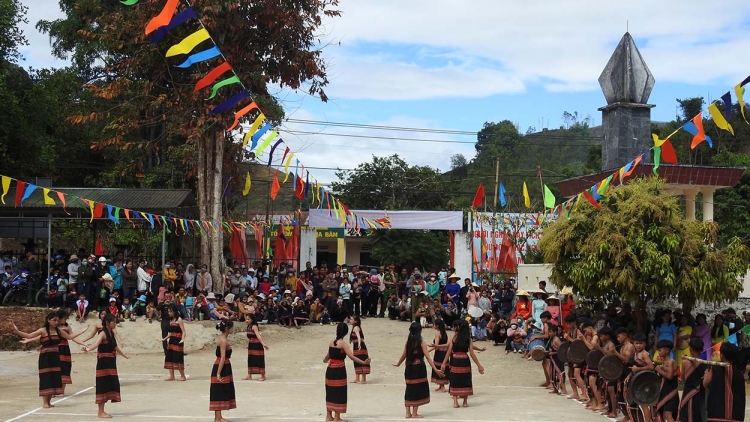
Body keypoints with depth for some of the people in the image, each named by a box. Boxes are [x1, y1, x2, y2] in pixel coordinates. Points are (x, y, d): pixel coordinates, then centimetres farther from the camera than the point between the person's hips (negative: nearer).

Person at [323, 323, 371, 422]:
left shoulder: (331, 342, 8)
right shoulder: (343, 344, -13)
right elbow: (351, 356, -22)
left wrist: (325, 360, 48)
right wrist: (363, 362, -27)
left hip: (330, 370, 7)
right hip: (339, 370, -7)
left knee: (330, 392, 16)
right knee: (339, 393, 1)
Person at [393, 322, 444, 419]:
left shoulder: (408, 342, 3)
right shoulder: (422, 343, -11)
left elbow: (404, 355, 10)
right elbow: (427, 357, -15)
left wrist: (398, 364, 28)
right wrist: (435, 369, -16)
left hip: (409, 368, 5)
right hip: (419, 368, -5)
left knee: (409, 389, 13)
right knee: (418, 389, 5)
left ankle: (408, 412, 16)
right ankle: (414, 413, 8)